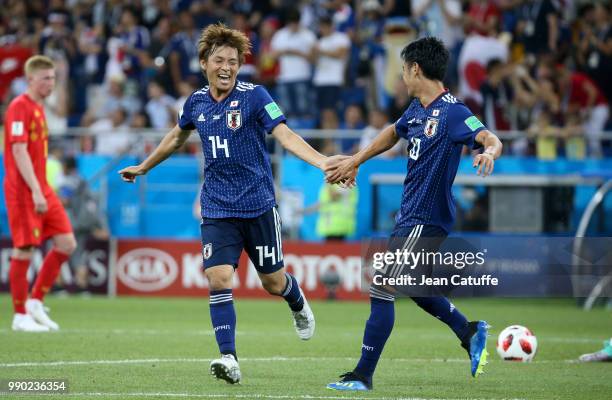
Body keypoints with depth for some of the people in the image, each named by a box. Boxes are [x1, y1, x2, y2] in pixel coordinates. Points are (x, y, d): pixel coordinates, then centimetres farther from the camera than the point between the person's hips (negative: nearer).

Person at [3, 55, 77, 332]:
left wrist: (42, 190, 19)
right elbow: (19, 152, -18)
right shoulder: (19, 107, -11)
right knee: (24, 250, -5)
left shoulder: (38, 108, 16)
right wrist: (35, 191, -23)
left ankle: (36, 302, 10)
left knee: (67, 244, 2)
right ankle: (20, 316, 4)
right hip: (23, 191, -9)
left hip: (41, 190, 9)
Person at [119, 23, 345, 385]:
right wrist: (143, 168, 35)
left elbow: (286, 135, -19)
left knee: (273, 282, 9)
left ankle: (299, 305, 45)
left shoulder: (254, 96, -10)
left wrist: (322, 161, -35)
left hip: (258, 205, -2)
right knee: (219, 280, -14)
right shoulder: (196, 102, 4)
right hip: (217, 209, 2)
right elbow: (176, 138, 24)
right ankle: (229, 360, -14)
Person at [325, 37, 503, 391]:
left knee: (382, 290, -8)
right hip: (411, 216, 9)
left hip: (425, 220, -9)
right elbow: (392, 134, 28)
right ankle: (470, 332, 34)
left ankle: (363, 375, -2)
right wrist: (354, 162, 34)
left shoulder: (452, 112, -18)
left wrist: (489, 153, -51)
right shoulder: (417, 109, 9)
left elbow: (491, 140, -28)